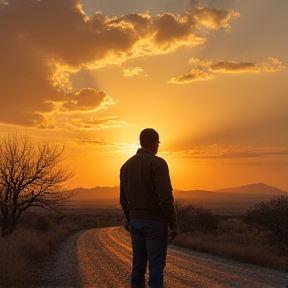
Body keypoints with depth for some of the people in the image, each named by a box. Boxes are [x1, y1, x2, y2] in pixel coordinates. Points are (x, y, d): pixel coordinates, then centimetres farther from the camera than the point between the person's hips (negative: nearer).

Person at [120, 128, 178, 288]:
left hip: (136, 221, 7)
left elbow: (124, 199, 13)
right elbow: (165, 197, -19)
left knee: (139, 265, 10)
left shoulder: (127, 165, 10)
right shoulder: (158, 163, -12)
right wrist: (173, 224, -12)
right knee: (156, 266, -2)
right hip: (155, 222, -7)